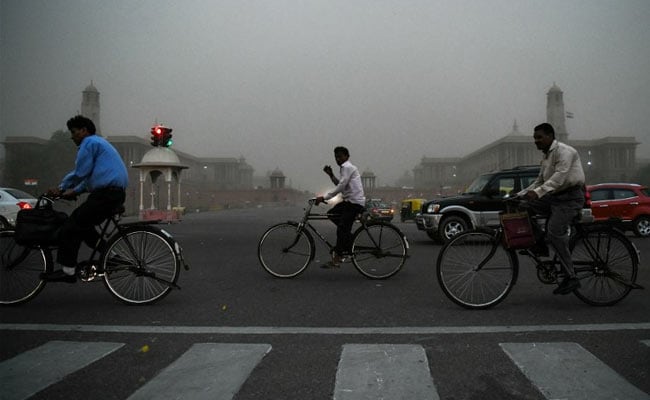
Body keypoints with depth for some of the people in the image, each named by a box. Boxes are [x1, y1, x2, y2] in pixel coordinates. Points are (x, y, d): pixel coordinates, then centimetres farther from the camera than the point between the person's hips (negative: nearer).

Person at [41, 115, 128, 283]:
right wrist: (74, 191, 22)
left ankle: (67, 271, -4)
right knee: (82, 224, 19)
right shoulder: (98, 142, 27)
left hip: (106, 194, -10)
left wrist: (61, 189, 2)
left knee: (69, 228, -6)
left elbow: (80, 173, -10)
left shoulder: (89, 143, -4)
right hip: (115, 193, 10)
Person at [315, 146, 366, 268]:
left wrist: (324, 198, -19)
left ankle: (336, 259, -10)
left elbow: (340, 187, -19)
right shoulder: (346, 167, 20)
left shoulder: (347, 167, -11)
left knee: (341, 229, -13)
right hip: (349, 201, 10)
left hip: (355, 202, -10)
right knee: (331, 214, 12)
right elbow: (339, 184, 22)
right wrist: (331, 175, 9)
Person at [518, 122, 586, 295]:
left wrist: (537, 192, -36)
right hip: (555, 197, 9)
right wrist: (520, 194, 10)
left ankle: (571, 277, -16)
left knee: (555, 231, -21)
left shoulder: (564, 151, -11)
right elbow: (540, 181, 21)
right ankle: (540, 246, 2)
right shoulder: (546, 156, 18)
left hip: (571, 198, -9)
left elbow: (560, 177, -26)